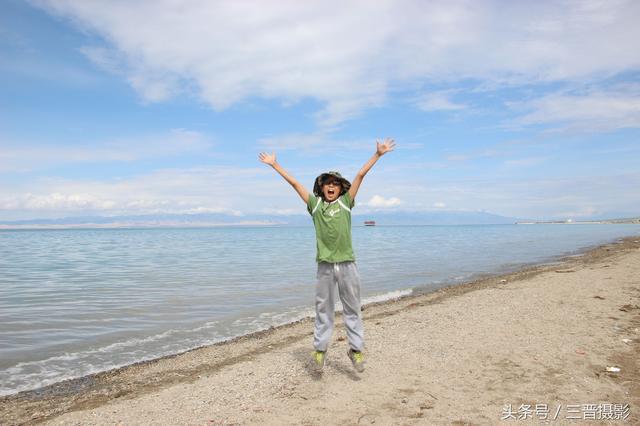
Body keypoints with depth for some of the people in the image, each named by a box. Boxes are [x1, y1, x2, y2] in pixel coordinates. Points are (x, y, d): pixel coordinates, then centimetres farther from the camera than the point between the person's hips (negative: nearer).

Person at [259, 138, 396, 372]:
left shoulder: (345, 202, 5)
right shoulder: (315, 204, 6)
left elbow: (361, 175, 0)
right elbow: (293, 182, 8)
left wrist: (377, 154, -2)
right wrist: (274, 164, 11)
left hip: (347, 263, 0)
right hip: (325, 265, 0)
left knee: (352, 308, 8)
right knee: (323, 309, 9)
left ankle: (356, 349, 19)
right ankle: (320, 349, 20)